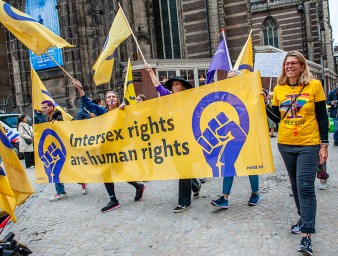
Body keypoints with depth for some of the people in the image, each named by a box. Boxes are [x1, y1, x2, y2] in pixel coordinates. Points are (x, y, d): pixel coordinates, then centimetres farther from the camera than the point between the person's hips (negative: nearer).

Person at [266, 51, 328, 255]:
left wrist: (324, 144, -8)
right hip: (286, 145, 4)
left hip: (309, 145, -4)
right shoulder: (279, 89, 4)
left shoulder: (314, 85, -5)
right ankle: (304, 219, 34)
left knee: (306, 187, -8)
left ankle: (307, 234, -3)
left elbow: (322, 116, -4)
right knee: (296, 184, 15)